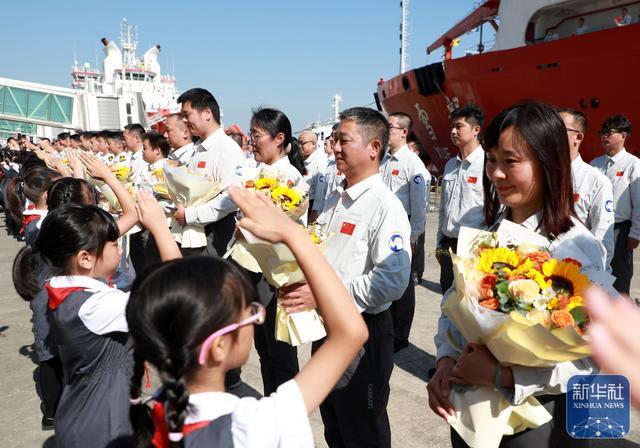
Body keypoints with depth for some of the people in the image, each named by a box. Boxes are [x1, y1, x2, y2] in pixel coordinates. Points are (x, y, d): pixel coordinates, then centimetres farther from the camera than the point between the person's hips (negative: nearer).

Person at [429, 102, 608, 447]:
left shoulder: (578, 247, -17)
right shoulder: (484, 228, -3)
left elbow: (587, 359, -18)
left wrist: (501, 375, -24)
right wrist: (445, 362, -14)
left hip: (536, 418, -4)